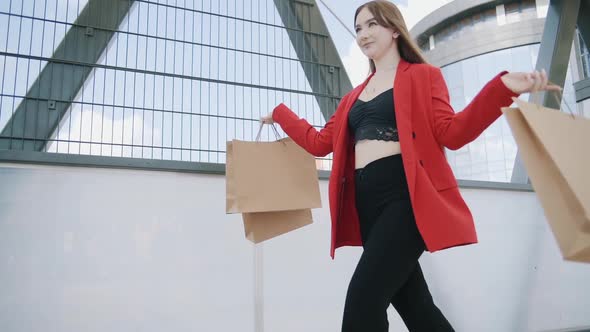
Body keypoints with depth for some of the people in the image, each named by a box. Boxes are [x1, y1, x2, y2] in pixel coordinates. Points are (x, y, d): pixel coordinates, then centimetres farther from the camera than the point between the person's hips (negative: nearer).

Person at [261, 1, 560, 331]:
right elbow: (320, 142, 25)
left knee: (362, 302, -16)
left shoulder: (423, 75, 8)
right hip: (366, 202, 6)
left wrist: (502, 88, -19)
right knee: (413, 305, 9)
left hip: (405, 195, -6)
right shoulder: (354, 96, 25)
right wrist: (280, 114, 29)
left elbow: (450, 133, -5)